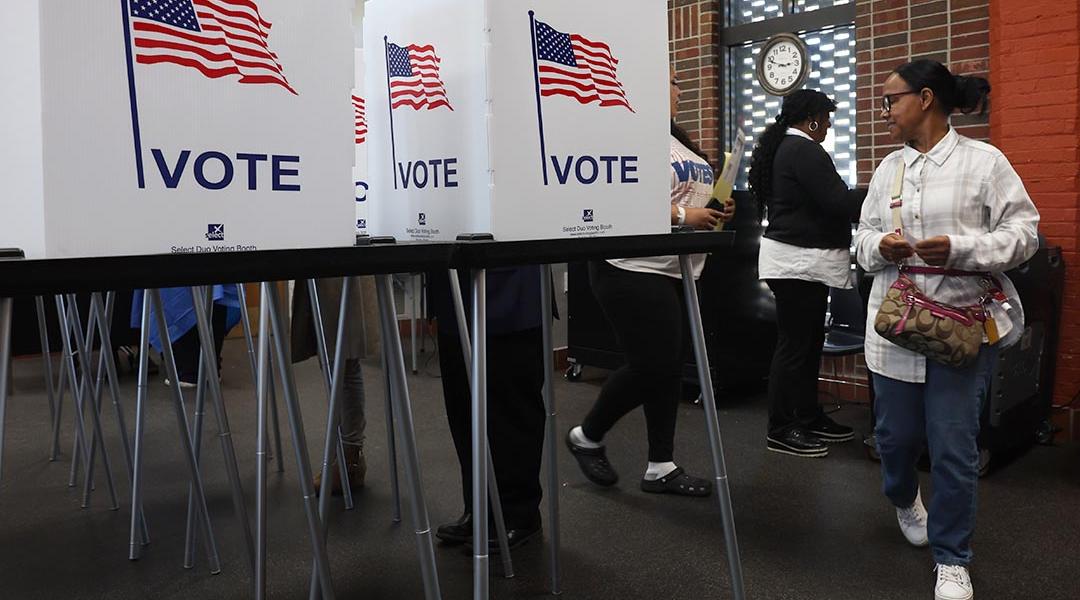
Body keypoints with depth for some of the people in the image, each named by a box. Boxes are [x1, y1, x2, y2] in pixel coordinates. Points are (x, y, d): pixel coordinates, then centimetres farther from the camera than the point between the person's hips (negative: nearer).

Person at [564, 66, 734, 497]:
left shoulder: (681, 142, 19)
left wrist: (717, 209, 6)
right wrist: (681, 215, -24)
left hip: (678, 271, 9)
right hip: (635, 270, -9)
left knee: (668, 368, 8)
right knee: (650, 368, -9)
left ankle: (661, 468, 15)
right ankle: (587, 436, 14)